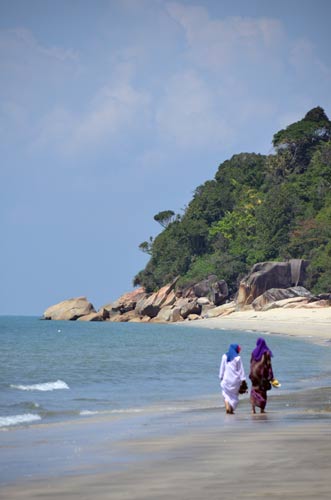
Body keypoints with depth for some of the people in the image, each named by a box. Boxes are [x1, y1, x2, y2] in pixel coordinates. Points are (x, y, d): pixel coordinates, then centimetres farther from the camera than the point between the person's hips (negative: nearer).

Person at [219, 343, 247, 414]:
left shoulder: (224, 356, 0)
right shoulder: (237, 358, -6)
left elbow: (222, 368, 4)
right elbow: (241, 369, -4)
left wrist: (221, 377, 11)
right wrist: (243, 379, -1)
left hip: (226, 378, 1)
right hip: (235, 379, -1)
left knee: (226, 393, 11)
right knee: (234, 394, 11)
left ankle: (227, 407, -11)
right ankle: (232, 409, 4)